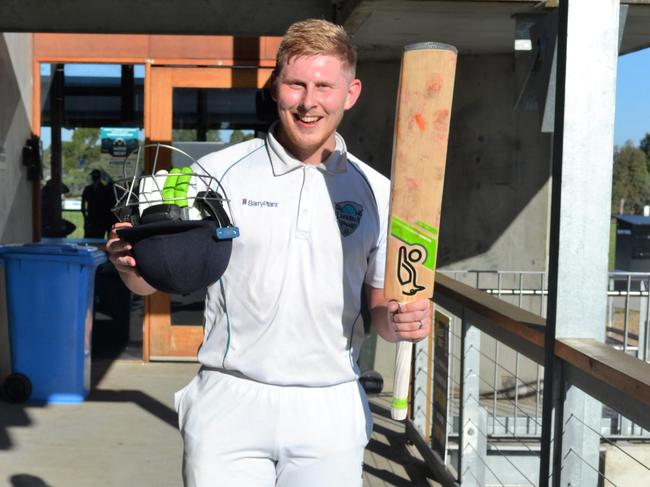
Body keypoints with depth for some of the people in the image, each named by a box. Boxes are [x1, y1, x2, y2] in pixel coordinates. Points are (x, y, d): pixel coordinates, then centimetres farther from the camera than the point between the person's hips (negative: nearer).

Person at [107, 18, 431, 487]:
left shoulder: (376, 192, 3)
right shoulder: (218, 172, -2)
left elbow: (382, 306, 11)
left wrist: (401, 320, -11)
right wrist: (130, 262, -19)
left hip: (332, 412, 2)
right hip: (230, 401, -1)